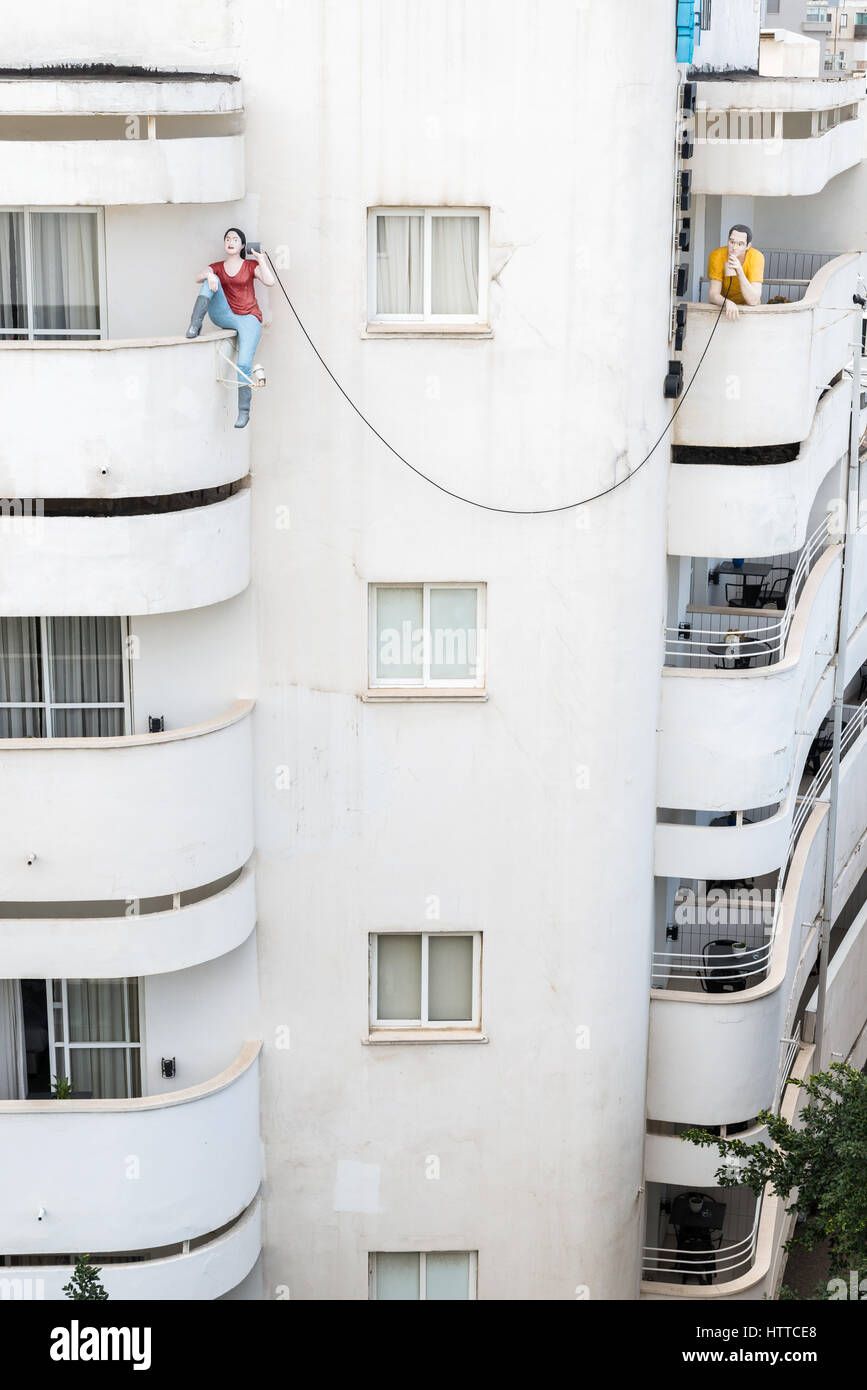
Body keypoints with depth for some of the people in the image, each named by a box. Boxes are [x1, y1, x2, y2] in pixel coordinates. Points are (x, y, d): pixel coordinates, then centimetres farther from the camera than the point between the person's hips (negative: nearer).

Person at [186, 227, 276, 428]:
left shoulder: (251, 266, 9)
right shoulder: (217, 267, 15)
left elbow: (270, 281, -10)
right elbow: (198, 278, -6)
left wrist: (261, 259, -4)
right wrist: (209, 275, -27)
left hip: (248, 318, -3)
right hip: (223, 316, 3)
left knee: (244, 364, -20)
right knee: (211, 281, -19)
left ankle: (244, 411, -11)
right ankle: (195, 324, -31)